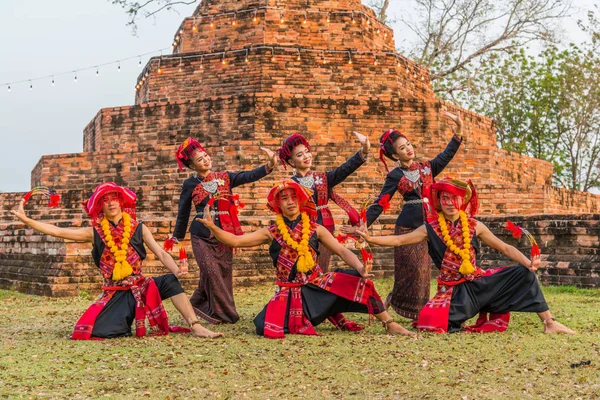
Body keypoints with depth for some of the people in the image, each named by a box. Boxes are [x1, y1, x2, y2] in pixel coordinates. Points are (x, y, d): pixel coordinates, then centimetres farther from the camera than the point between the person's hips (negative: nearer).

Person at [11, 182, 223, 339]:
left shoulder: (139, 229, 2)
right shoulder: (94, 233, 2)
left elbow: (161, 254, -5)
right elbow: (57, 231, -1)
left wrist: (177, 270, -26)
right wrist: (26, 219, -8)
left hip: (140, 287, 0)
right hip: (114, 294, 0)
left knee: (169, 281, -29)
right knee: (91, 331, -21)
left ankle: (195, 327, -26)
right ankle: (125, 322, 10)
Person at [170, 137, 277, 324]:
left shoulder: (224, 177, 6)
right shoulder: (190, 184, 1)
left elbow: (248, 176, -7)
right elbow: (183, 212, 8)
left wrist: (269, 165, -21)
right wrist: (176, 237, 12)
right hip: (202, 236, -3)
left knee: (224, 273, 3)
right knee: (212, 273, -11)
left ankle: (198, 305, 21)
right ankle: (225, 313, 0)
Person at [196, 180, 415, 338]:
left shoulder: (316, 230, 5)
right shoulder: (271, 233, 4)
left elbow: (343, 251, -3)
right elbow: (236, 241, -1)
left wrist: (360, 268, -23)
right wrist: (212, 227, -17)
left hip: (318, 287, 0)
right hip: (289, 293, 0)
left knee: (358, 280, -23)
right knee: (267, 327, -27)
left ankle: (390, 324, -8)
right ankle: (298, 322, 9)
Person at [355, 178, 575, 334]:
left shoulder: (474, 226, 1)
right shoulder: (431, 229, -3)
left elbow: (505, 248, 2)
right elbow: (399, 240, -7)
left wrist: (529, 263, -14)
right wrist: (370, 238, -22)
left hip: (479, 282, 2)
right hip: (455, 290, -1)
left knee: (523, 274, -13)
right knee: (429, 322, -27)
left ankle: (549, 323, 0)